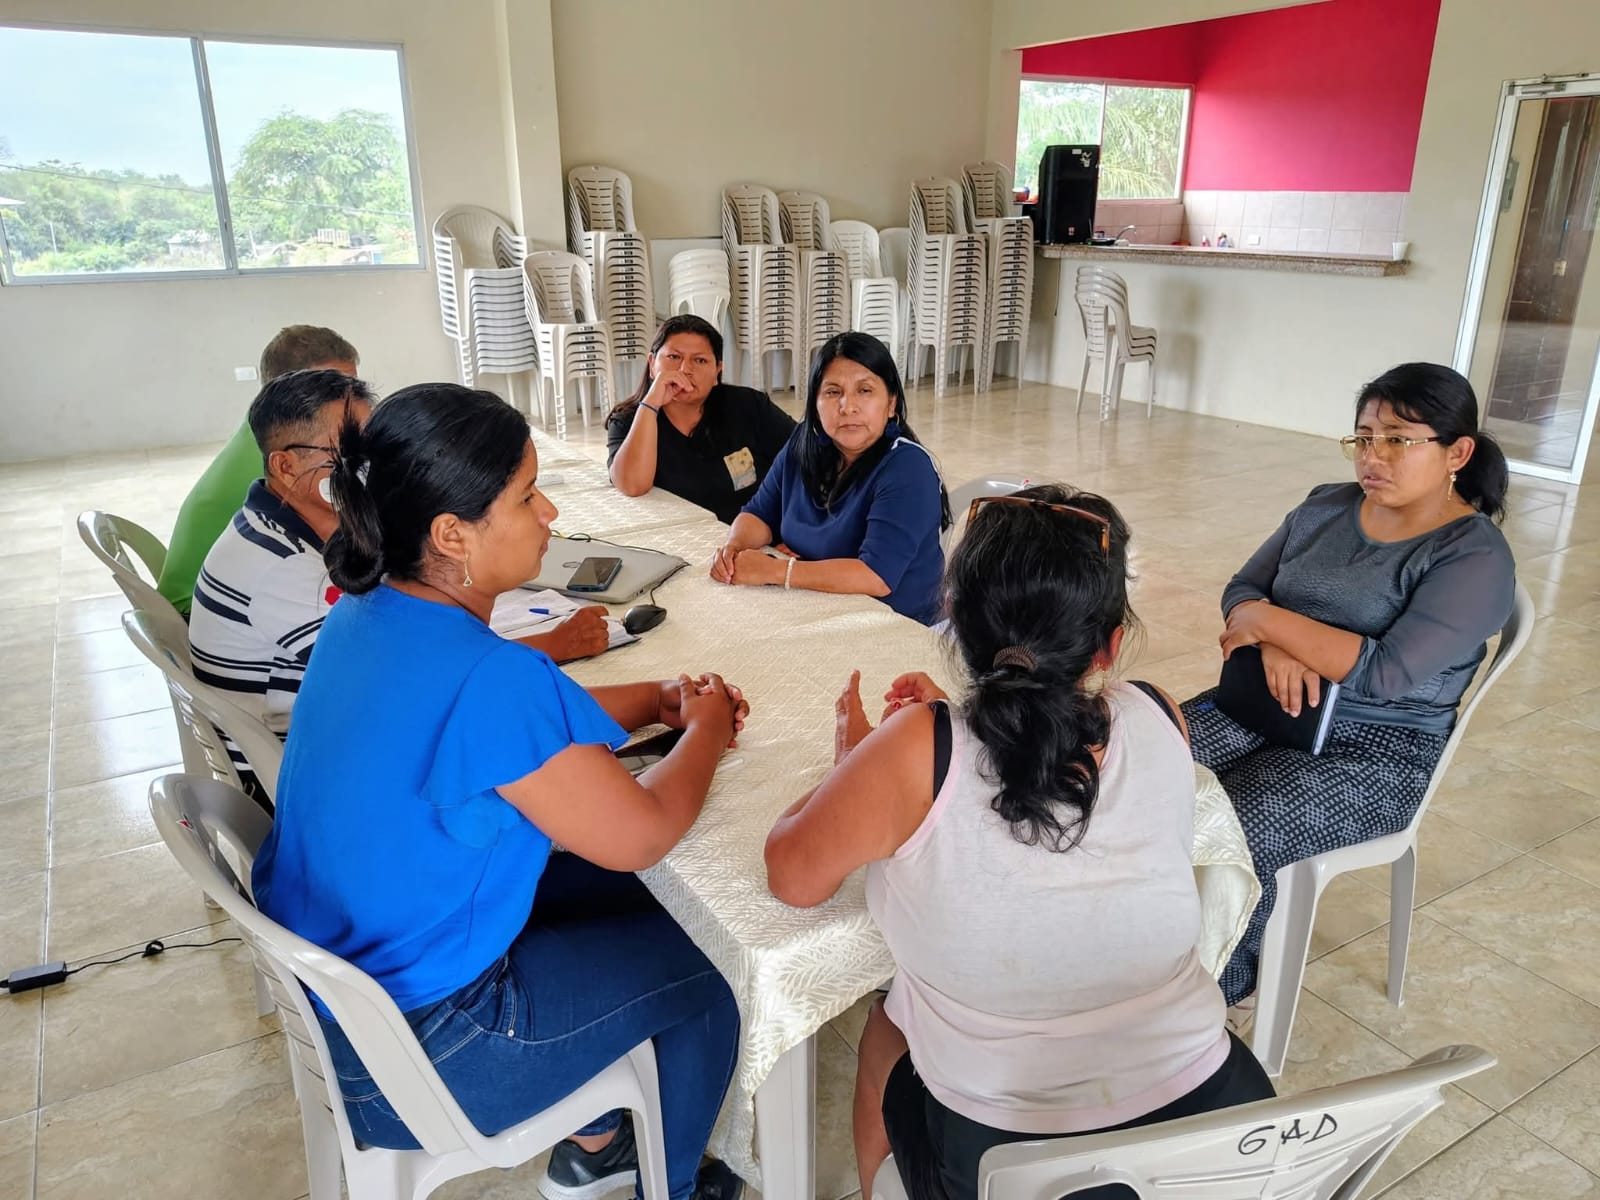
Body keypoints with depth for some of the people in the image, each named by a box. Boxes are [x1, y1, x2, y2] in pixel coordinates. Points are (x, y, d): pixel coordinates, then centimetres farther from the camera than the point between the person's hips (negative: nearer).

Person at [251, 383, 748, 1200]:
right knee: (703, 977, 8)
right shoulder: (484, 678, -34)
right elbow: (639, 836, -22)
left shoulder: (367, 615, -5)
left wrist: (656, 701, 1)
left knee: (623, 898, 21)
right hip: (408, 1050, -8)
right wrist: (704, 730, -5)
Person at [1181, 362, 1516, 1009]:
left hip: (1377, 747, -5)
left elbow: (1387, 672, -22)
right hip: (1272, 705, 6)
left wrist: (1271, 621, -16)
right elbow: (1240, 590, 7)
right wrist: (1277, 648, -14)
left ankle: (1225, 985, 0)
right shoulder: (1326, 506, 8)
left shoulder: (1476, 558, -11)